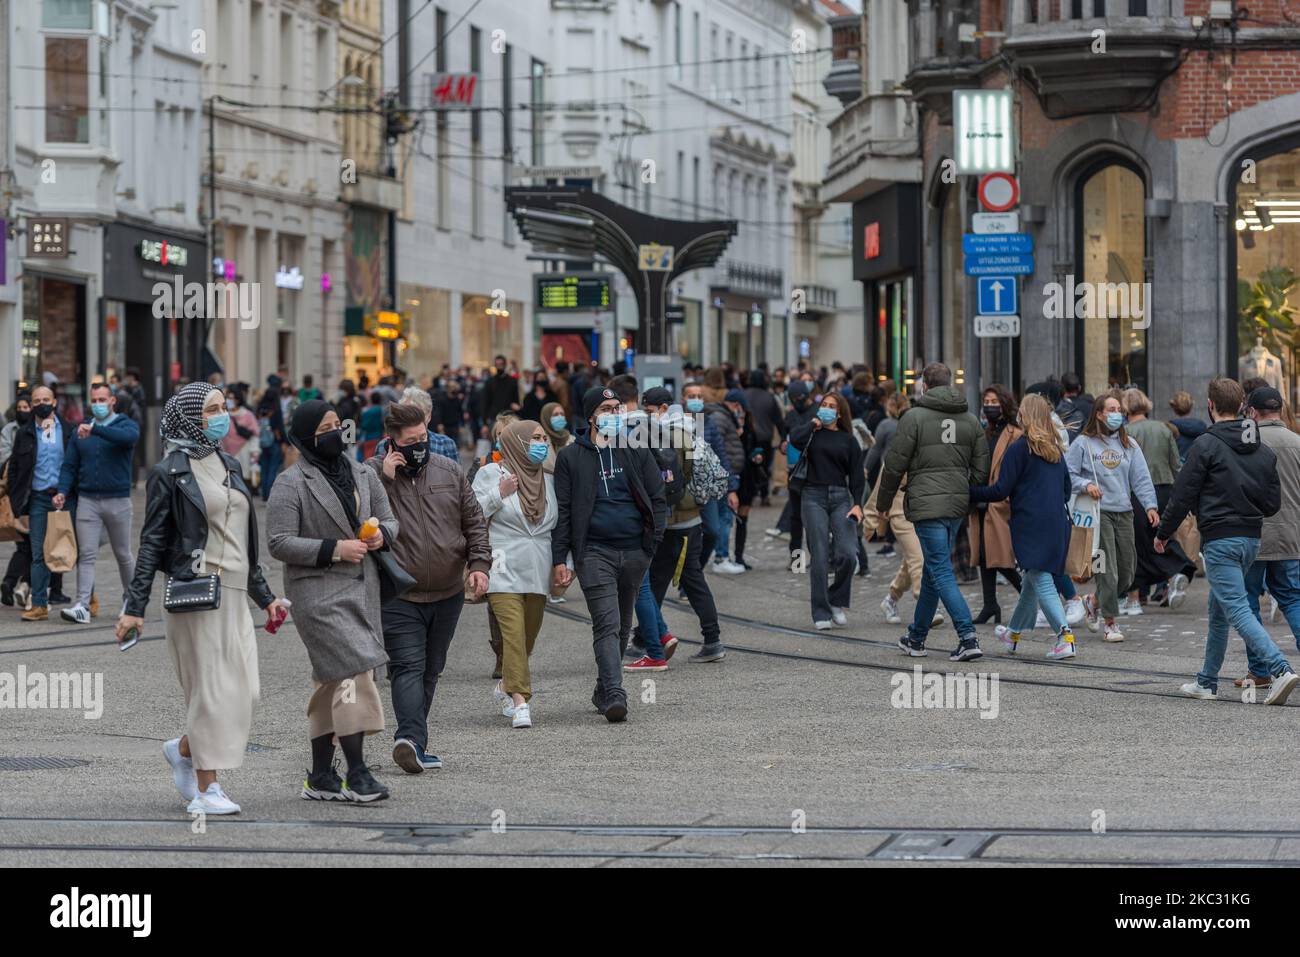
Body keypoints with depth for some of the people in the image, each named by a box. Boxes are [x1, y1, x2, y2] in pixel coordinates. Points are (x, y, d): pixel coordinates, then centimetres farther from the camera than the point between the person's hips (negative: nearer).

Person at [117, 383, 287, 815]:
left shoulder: (229, 466, 16)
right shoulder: (169, 473, -4)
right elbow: (152, 542, -5)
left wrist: (265, 597, 22)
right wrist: (135, 607, -10)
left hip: (233, 594, 7)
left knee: (243, 690, 1)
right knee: (211, 689, -6)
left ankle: (184, 749, 25)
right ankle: (205, 790, 3)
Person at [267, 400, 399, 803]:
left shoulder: (363, 474, 12)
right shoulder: (292, 484, -7)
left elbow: (389, 520, 21)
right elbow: (279, 542, -12)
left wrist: (381, 535, -4)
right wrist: (333, 549, -18)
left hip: (362, 588, 7)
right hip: (318, 592, -7)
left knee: (332, 680, 10)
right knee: (352, 671, -15)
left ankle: (320, 776, 15)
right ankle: (357, 773, -12)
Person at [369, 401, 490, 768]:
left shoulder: (449, 471, 8)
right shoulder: (372, 473, -3)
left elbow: (474, 523, 13)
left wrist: (479, 564, 1)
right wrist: (384, 478, -20)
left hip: (448, 593, 5)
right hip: (399, 596, -5)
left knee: (430, 669, 11)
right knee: (409, 667, -15)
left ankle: (412, 741, 19)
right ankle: (412, 738, -28)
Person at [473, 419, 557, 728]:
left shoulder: (548, 479, 16)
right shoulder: (491, 474, 1)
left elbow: (559, 525, 21)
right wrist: (498, 494, -12)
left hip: (538, 572, 5)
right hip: (505, 571, -5)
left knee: (529, 636, 9)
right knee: (513, 633, -16)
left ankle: (505, 686, 31)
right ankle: (520, 701, -19)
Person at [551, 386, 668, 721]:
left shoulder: (637, 452, 11)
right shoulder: (571, 458, 4)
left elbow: (658, 499, 12)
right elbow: (561, 511, 3)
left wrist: (653, 541, 0)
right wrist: (559, 560, -3)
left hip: (634, 552, 4)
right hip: (594, 552, -4)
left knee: (622, 625, 12)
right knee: (607, 623, -15)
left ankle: (604, 690, 27)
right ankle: (614, 695, -24)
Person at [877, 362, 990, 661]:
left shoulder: (914, 417, -7)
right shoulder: (970, 420, 10)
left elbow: (894, 465, -5)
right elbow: (982, 470, 9)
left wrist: (884, 503, 6)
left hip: (926, 503, -6)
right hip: (958, 505, 6)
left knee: (941, 573, -7)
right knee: (932, 571, 17)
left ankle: (968, 637, -18)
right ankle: (916, 637, 27)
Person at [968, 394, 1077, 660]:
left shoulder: (1019, 447, -7)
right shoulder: (1055, 449, 13)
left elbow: (1001, 490, -9)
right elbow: (1066, 490, 19)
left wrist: (969, 493, 0)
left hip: (1031, 524, -7)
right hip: (1057, 523, 7)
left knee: (1040, 580, -8)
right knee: (1033, 579, 19)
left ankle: (1065, 636, -21)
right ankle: (1015, 632, 34)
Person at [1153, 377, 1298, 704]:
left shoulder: (1206, 445, -11)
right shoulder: (1263, 450, 8)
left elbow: (1182, 497, -9)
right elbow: (1274, 502, 9)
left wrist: (1163, 533, 4)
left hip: (1219, 540, -7)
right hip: (1251, 539, 7)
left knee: (1237, 610, -11)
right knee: (1218, 611, 19)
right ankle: (1207, 681, 26)